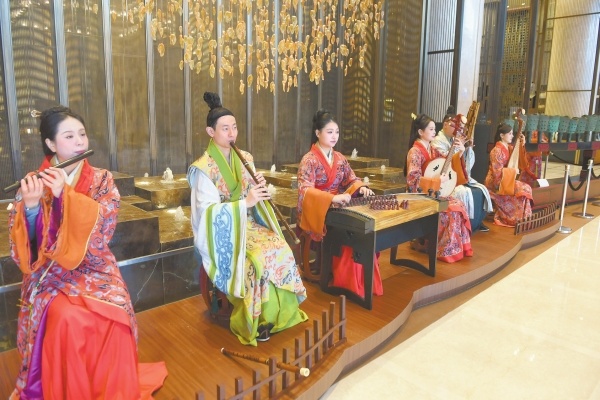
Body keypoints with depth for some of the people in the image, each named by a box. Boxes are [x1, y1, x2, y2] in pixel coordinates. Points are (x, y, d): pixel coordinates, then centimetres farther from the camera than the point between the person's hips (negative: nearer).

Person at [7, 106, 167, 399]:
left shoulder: (101, 180, 3)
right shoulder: (33, 183, 1)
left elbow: (104, 226, -12)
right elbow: (23, 242, -5)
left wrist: (66, 194, -23)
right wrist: (30, 205, -23)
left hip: (94, 270, 1)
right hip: (51, 274, 0)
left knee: (114, 315, -26)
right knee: (68, 319, -29)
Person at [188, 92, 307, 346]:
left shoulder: (245, 159, 7)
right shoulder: (203, 168, -12)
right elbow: (208, 211, -18)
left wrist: (260, 189, -11)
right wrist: (245, 202, -27)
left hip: (249, 224, 6)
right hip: (222, 233, -5)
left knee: (281, 249, -20)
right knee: (258, 260, -28)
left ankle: (277, 312, -4)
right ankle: (255, 320, -6)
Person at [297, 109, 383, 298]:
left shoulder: (340, 158, 11)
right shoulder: (309, 160, -10)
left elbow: (352, 180, 18)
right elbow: (304, 190, -23)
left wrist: (361, 187, -6)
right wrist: (332, 198, -36)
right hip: (317, 213, -6)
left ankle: (361, 281, -6)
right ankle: (346, 282, -10)